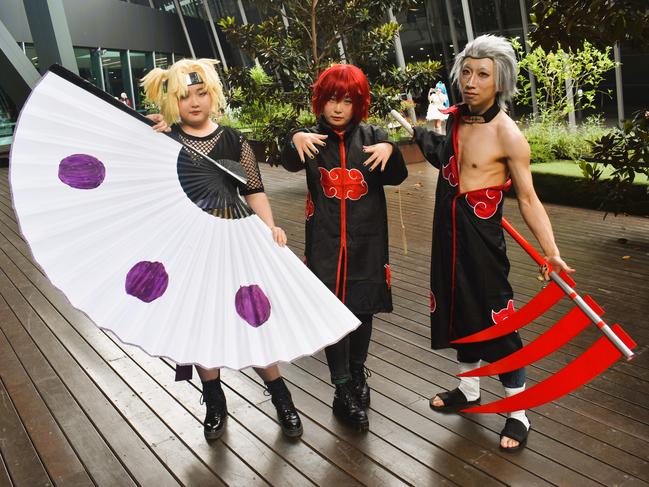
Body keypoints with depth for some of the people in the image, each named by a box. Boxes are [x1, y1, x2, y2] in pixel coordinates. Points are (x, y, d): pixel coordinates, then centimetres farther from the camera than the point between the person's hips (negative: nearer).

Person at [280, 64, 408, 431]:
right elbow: (291, 163, -18)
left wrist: (390, 149, -29)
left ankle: (358, 372, 34)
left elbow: (397, 177, -8)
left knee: (364, 308, 11)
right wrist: (296, 140, -40)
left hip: (367, 240, 1)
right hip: (326, 241, -1)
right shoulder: (313, 138, 2)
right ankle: (344, 390, 10)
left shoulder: (372, 136, 3)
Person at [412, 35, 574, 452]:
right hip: (448, 234, 7)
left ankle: (518, 414, 22)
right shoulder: (455, 117, 2)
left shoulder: (507, 134, -17)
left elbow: (528, 199, -15)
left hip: (482, 238, -7)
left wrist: (552, 253, -21)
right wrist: (419, 130, 7)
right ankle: (469, 390, 42)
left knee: (496, 319, 1)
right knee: (458, 310, 19)